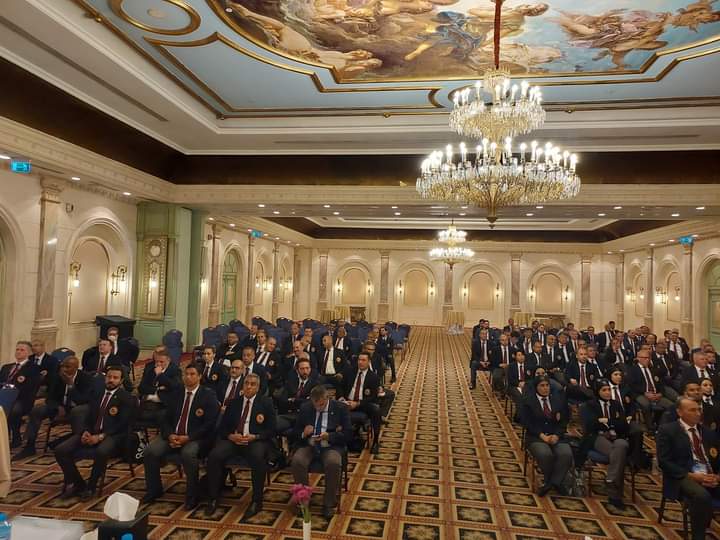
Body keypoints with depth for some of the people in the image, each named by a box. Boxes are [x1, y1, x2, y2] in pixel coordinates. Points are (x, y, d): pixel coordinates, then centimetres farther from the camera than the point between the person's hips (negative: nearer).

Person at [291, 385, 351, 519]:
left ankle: (329, 504, -12)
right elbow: (296, 432, 12)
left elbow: (347, 434, -4)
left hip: (331, 446, -2)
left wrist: (329, 436, -20)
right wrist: (303, 433, -13)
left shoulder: (340, 408, -1)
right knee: (297, 461, -28)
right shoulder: (305, 408, 7)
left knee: (333, 463, -33)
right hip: (308, 445, 2)